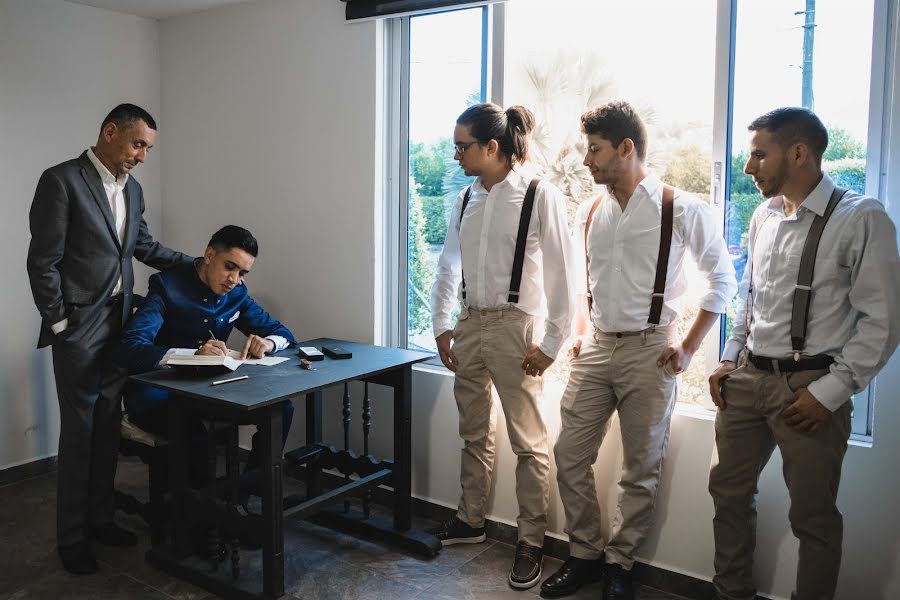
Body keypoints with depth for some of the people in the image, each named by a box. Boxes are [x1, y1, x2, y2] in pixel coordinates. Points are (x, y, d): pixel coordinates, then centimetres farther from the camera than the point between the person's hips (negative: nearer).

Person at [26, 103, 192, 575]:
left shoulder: (132, 189, 11)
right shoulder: (62, 181, -11)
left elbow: (145, 247, 22)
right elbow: (43, 261, -12)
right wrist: (59, 322, -11)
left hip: (120, 325, 7)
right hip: (79, 327, -6)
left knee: (108, 428, 13)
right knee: (78, 431, 1)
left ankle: (100, 518, 27)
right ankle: (71, 536, 15)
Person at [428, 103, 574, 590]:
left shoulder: (540, 197, -10)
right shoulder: (465, 199, 7)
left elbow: (560, 275, -10)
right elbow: (448, 267, 14)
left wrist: (550, 343, -11)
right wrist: (442, 326, 9)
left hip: (514, 328, -6)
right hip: (469, 326, 6)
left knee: (528, 441, 3)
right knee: (473, 433, 17)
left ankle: (531, 541, 18)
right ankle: (471, 520, 34)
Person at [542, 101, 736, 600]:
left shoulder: (680, 209, -8)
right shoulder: (589, 212, 7)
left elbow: (722, 279, 0)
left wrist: (689, 346, -4)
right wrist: (581, 332, 11)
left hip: (649, 352, -4)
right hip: (595, 350, 5)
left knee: (641, 470, 6)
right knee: (570, 455, 5)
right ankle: (584, 555, 24)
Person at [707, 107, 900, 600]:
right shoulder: (764, 216, 8)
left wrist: (828, 393, -15)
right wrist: (728, 361, 11)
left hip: (810, 388, -6)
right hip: (746, 377, 6)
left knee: (813, 517, 6)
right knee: (728, 490, 14)